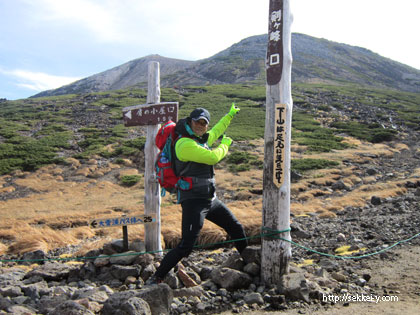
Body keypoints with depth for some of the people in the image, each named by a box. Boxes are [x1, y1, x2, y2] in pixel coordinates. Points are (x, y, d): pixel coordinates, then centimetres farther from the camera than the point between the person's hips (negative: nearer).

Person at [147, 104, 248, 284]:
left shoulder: (202, 139, 11)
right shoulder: (185, 144, -17)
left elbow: (215, 132, 34)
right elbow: (212, 157, -23)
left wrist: (230, 115, 44)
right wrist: (225, 145, -3)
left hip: (210, 199, 10)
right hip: (193, 200, -9)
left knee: (236, 229, 22)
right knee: (186, 246, -16)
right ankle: (155, 279, -4)